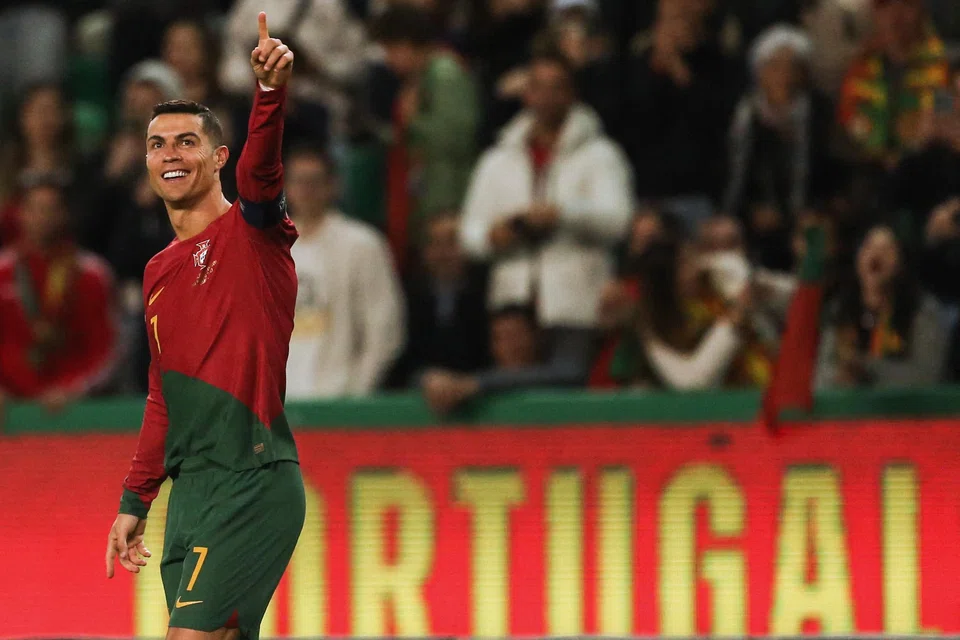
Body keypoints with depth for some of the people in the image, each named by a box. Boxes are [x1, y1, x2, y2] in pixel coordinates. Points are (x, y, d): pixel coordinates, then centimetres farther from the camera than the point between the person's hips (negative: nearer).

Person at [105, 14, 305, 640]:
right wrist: (135, 502, 22)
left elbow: (260, 171, -26)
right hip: (189, 489, 8)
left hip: (254, 479, -8)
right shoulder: (159, 272, 19)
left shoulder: (251, 230, -3)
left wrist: (272, 93, -45)